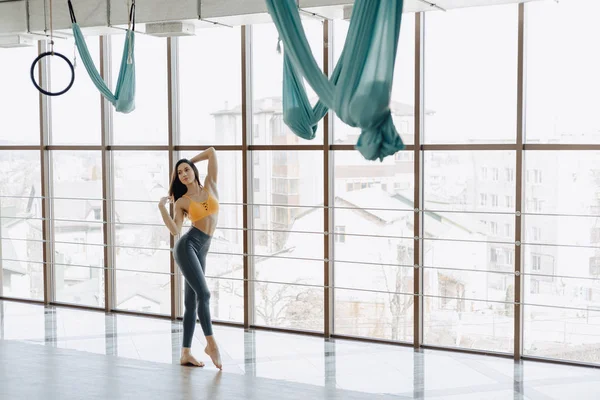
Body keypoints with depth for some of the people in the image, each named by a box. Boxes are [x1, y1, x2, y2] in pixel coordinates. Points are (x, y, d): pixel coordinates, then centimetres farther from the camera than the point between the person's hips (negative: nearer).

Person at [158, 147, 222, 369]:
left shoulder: (210, 186, 11)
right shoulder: (182, 201, 4)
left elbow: (211, 152, 11)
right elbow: (175, 230, -6)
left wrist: (190, 162, 21)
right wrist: (162, 207, -12)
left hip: (201, 249, 4)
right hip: (187, 246, -4)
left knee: (192, 301, 4)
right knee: (203, 294, -18)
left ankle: (186, 353, 6)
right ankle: (211, 344, -12)